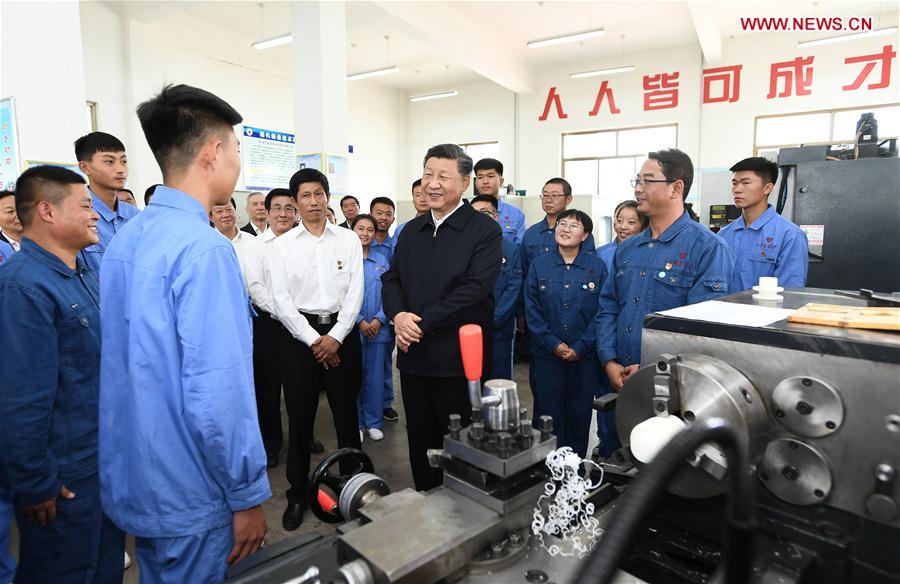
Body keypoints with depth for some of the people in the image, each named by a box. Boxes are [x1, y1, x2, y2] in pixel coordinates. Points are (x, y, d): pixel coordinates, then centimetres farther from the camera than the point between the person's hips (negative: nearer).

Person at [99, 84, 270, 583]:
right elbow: (217, 395, -27)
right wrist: (247, 496, -14)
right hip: (187, 499, -8)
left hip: (130, 480, 8)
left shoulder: (125, 238, 4)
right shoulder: (204, 248, -24)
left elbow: (129, 363, 12)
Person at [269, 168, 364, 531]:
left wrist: (336, 337, -10)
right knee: (300, 417, 7)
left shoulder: (348, 239, 4)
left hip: (342, 332, 1)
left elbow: (355, 292, -1)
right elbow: (281, 300, -3)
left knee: (346, 412, 9)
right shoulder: (282, 245, 2)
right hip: (300, 334, 0)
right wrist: (313, 340, -10)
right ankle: (298, 494, 24)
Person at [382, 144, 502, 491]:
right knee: (420, 443, 18)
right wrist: (398, 315, -10)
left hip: (459, 358, -5)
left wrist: (423, 324, -18)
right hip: (414, 356, 6)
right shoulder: (411, 230, 12)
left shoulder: (485, 230, -8)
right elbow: (392, 279, 11)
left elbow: (475, 288, -18)